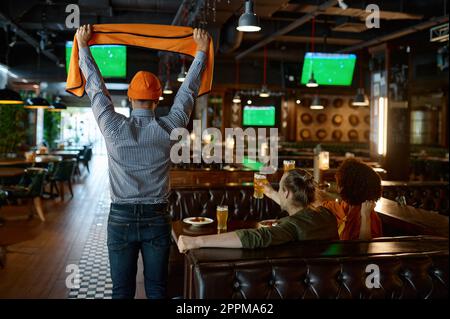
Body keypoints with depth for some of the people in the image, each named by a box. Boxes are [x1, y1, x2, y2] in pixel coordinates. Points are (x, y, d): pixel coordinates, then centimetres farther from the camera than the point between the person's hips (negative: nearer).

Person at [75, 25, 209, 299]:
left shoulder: (114, 128, -8)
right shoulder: (169, 130, -7)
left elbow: (96, 87, 4)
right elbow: (188, 91, 6)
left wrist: (83, 45, 18)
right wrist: (202, 50, 18)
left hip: (121, 217, 0)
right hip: (157, 218, 0)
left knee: (122, 289, 9)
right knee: (157, 288, 11)